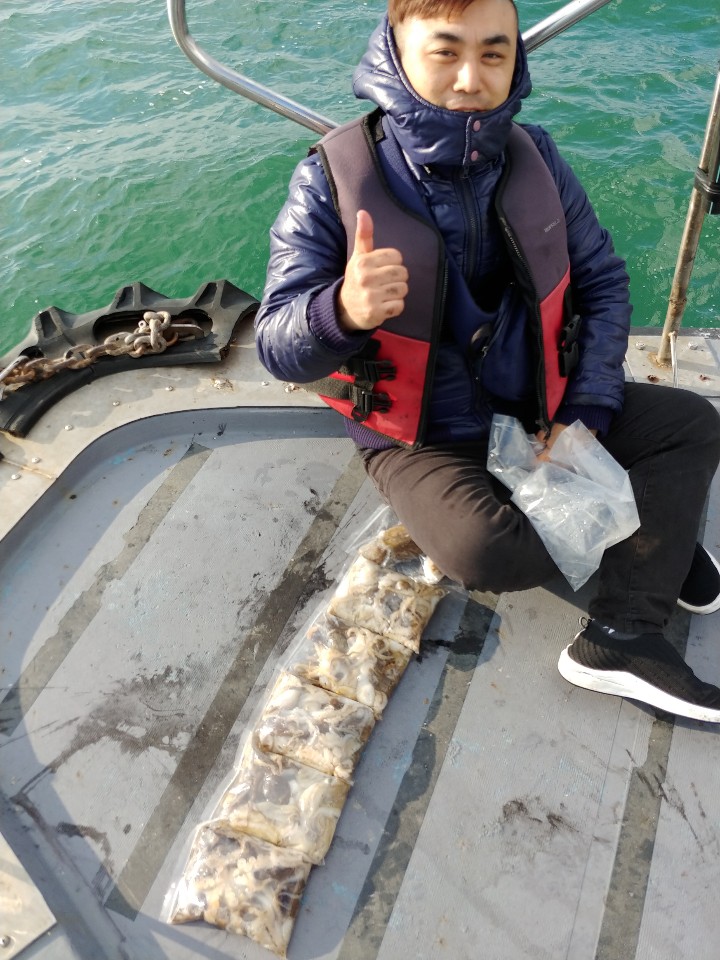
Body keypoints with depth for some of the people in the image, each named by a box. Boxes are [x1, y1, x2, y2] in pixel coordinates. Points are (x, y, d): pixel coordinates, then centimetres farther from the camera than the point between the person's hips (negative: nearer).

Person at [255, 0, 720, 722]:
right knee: (483, 550, -31)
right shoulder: (334, 178, -17)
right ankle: (648, 537, 4)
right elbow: (277, 345, -20)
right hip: (423, 438, -5)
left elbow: (603, 283, 3)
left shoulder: (533, 157, -5)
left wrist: (587, 412, -9)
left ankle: (618, 639, -6)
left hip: (535, 409, 5)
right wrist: (344, 311, -44)